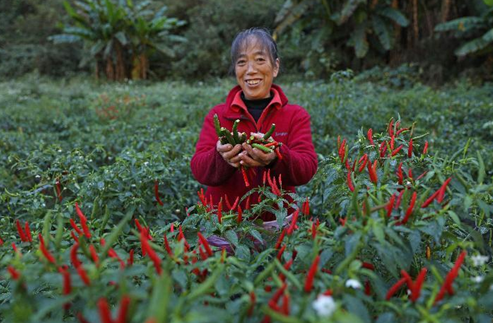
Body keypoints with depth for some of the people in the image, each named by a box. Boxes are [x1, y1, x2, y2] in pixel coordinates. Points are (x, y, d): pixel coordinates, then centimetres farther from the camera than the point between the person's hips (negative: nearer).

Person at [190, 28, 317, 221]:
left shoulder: (296, 116, 6)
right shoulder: (217, 115, 7)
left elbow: (307, 168, -9)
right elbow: (199, 169, -6)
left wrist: (275, 158, -29)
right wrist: (222, 157, -27)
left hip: (278, 219, 0)